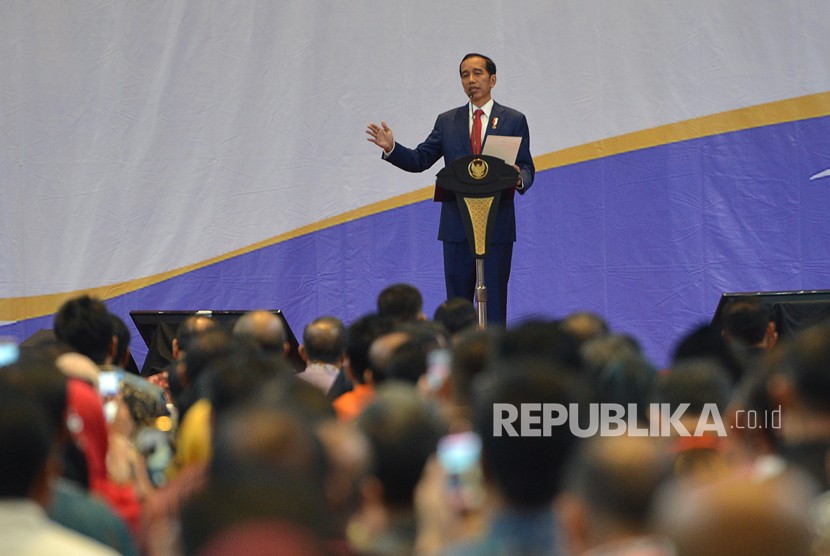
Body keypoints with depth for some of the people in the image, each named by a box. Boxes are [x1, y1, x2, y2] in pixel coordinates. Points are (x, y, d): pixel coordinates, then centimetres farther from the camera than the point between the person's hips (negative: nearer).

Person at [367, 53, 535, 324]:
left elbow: (526, 168, 3)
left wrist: (519, 178, -21)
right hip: (457, 226, 2)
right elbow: (419, 160, 7)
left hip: (497, 225, -2)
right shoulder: (447, 121, 12)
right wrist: (391, 148, -11)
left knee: (494, 301, -2)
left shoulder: (514, 120, 6)